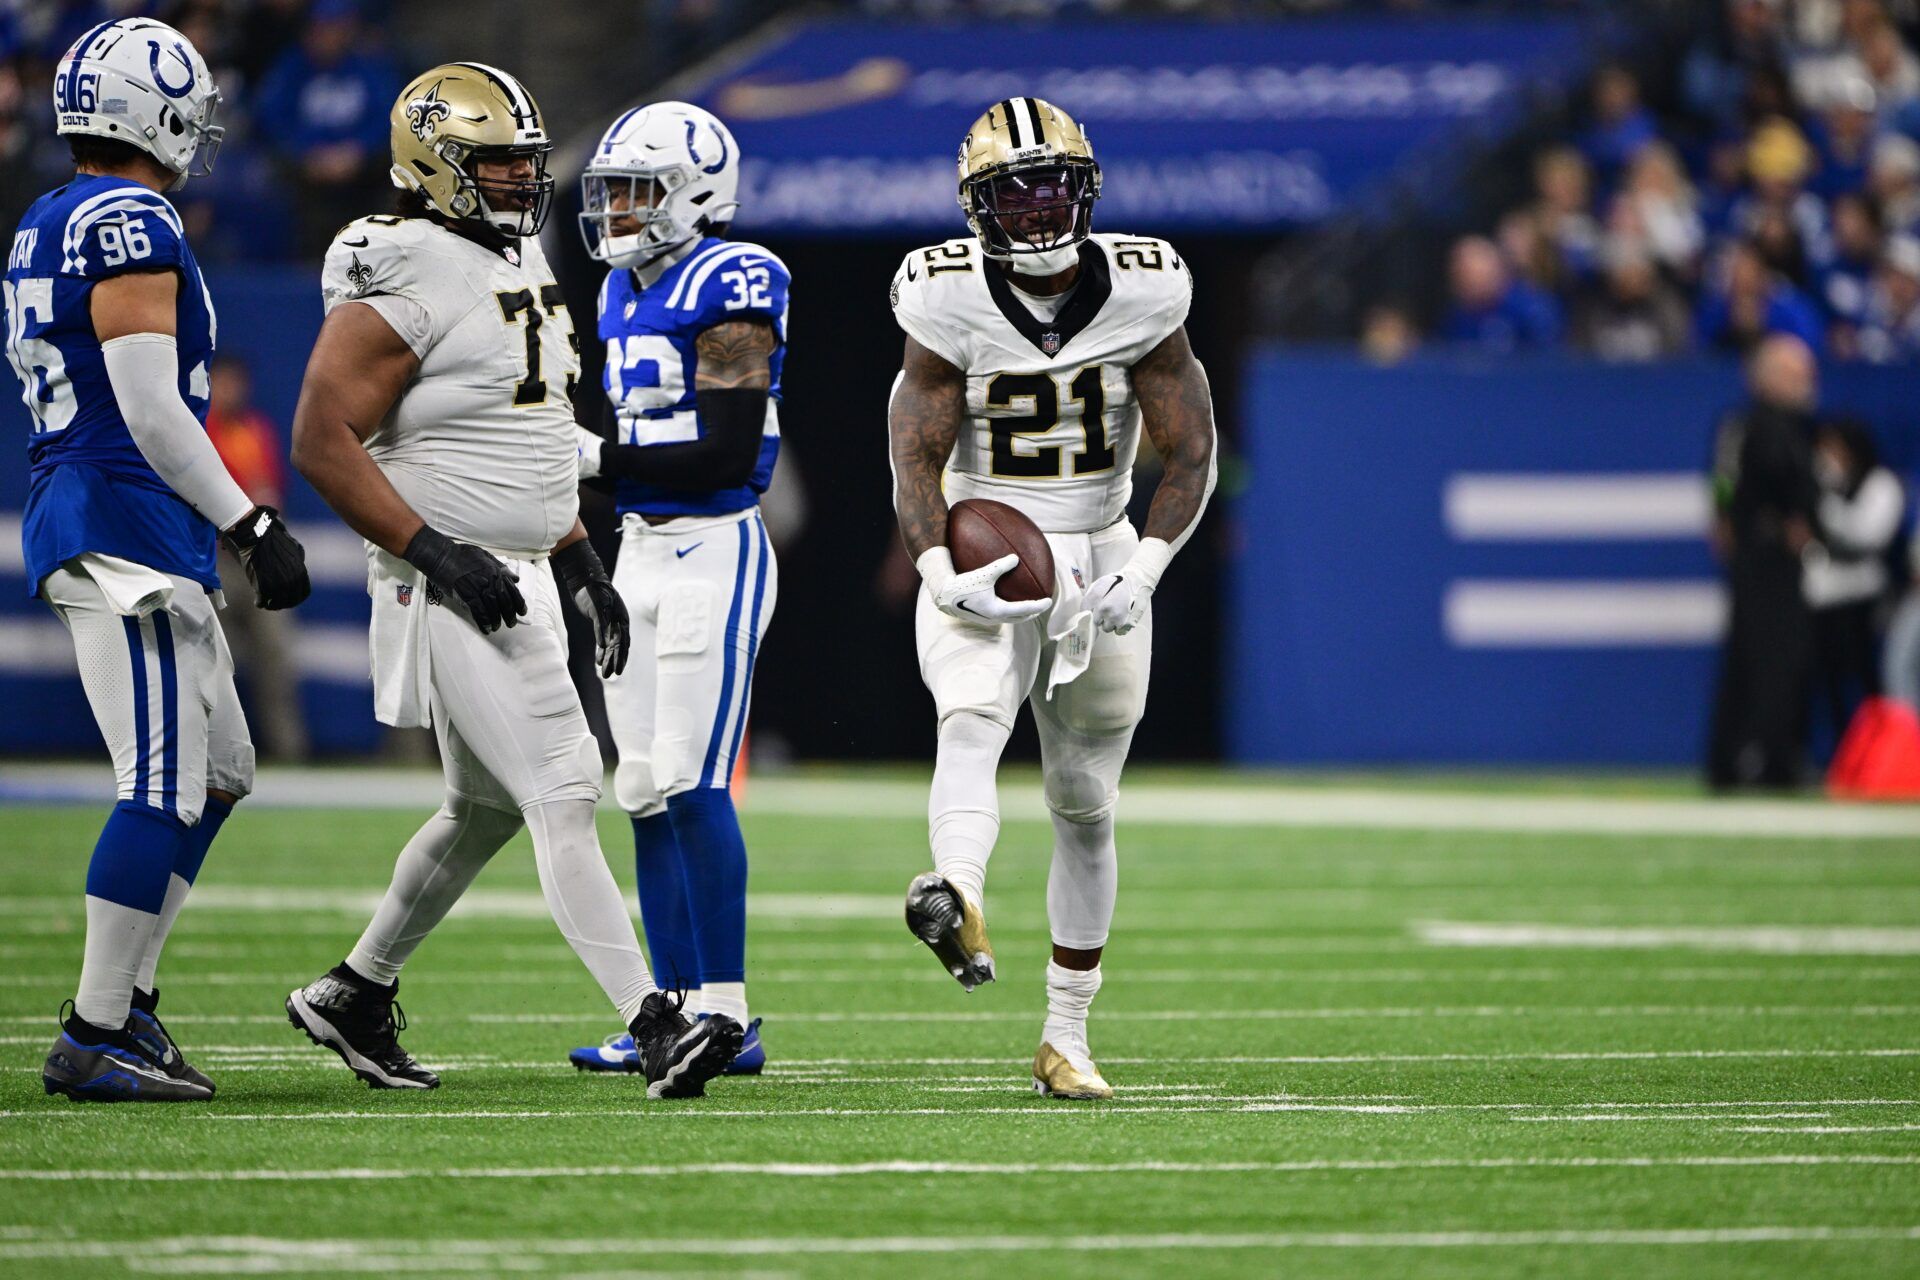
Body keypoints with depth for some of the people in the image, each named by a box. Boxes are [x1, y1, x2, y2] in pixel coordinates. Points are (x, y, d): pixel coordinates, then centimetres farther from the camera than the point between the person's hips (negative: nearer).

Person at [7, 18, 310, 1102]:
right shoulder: (129, 226, -14)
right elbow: (151, 412, -19)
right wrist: (252, 524, -15)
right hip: (128, 533, -10)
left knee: (219, 772, 16)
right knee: (165, 788, -8)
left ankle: (128, 999, 17)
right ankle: (94, 1041, -7)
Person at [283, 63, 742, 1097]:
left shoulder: (524, 265, 14)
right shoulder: (407, 282, -15)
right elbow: (322, 442, -18)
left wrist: (582, 566, 19)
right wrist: (434, 552, -21)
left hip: (519, 578, 10)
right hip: (453, 585, -10)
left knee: (485, 809, 18)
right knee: (562, 795, -15)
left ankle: (355, 993, 33)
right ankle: (654, 1030, -20)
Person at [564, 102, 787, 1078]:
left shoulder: (729, 286, -12)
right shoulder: (626, 291, 15)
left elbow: (728, 452, -18)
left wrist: (599, 459, -18)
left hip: (713, 549, -9)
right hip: (641, 549, 9)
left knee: (692, 786, -12)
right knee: (648, 795, 7)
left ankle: (727, 1014, -8)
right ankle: (679, 1008, 11)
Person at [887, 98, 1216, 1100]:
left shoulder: (1141, 296, -6)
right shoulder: (952, 307, -9)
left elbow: (1189, 456, -2)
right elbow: (916, 461, -7)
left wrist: (1141, 572, -17)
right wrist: (942, 572, -25)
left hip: (1098, 563, 2)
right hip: (979, 560, -2)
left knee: (1084, 804, 9)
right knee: (970, 718, -32)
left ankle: (1065, 1037, 20)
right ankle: (961, 908, -60)